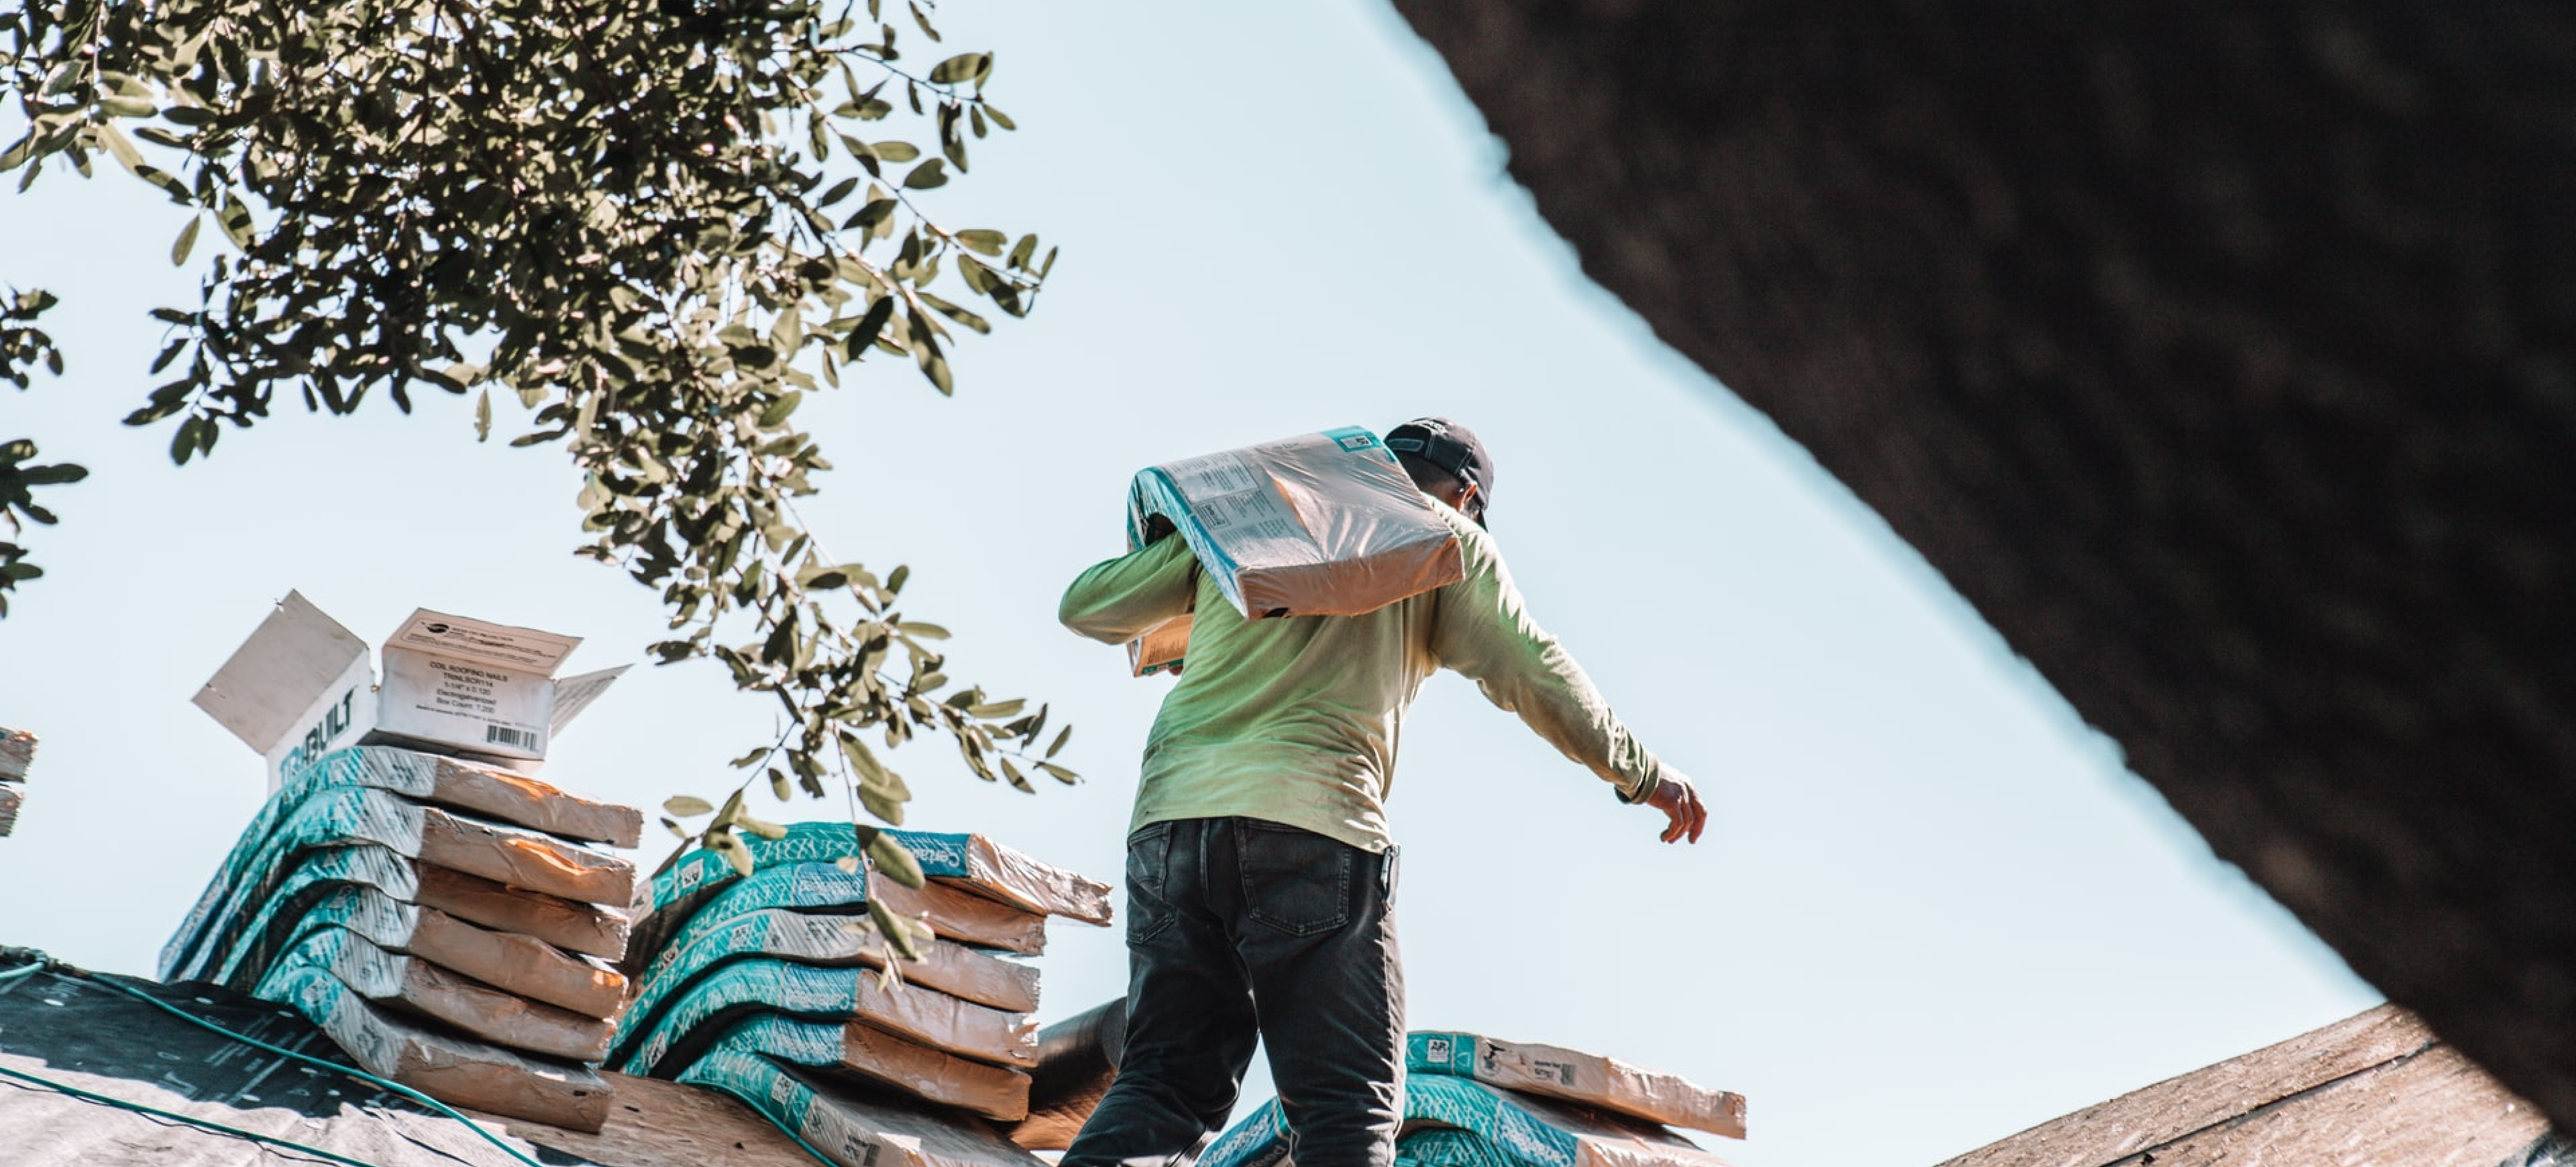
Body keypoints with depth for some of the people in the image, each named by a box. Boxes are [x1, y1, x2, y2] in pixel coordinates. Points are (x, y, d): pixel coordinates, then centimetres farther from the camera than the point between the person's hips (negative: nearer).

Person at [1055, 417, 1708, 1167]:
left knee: (1165, 1080, 5)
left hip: (1169, 819, 4)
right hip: (1312, 824, -4)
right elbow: (1532, 675, 11)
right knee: (1345, 1105, -4)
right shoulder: (1445, 540, 15)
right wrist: (1640, 774, 23)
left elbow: (1086, 608, 25)